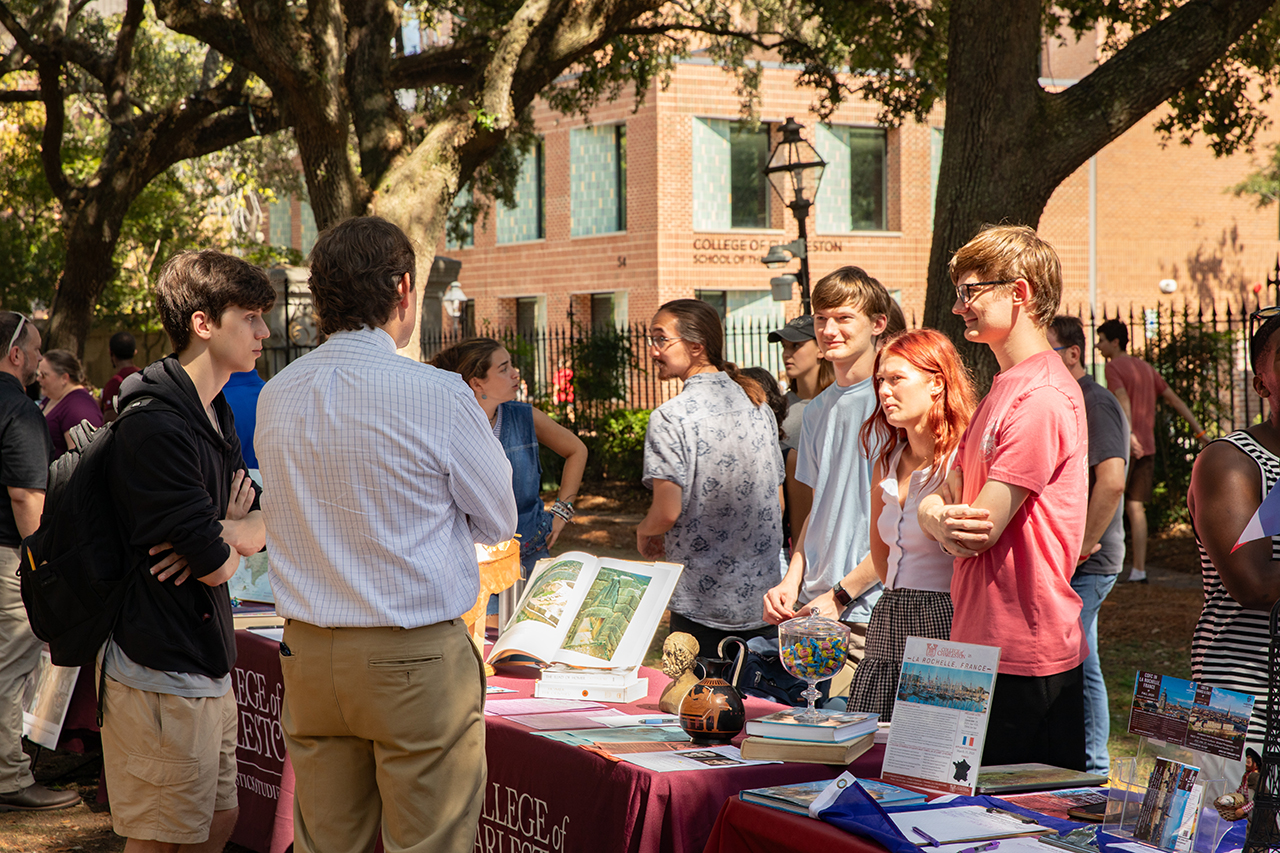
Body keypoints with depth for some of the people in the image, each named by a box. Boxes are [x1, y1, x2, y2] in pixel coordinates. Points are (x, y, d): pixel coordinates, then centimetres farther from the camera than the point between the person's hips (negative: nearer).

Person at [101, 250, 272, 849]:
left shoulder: (215, 416, 14)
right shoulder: (156, 427, -20)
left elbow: (268, 524, 12)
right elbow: (216, 566, -20)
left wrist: (222, 532, -9)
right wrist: (231, 538, 2)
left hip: (205, 664, 10)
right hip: (162, 671, -10)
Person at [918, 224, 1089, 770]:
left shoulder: (1041, 398, -16)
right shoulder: (1003, 389, 16)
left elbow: (984, 526, -20)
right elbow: (939, 497, 14)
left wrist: (938, 515, 1)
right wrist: (939, 518, -10)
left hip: (1027, 658, -10)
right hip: (986, 642, 10)